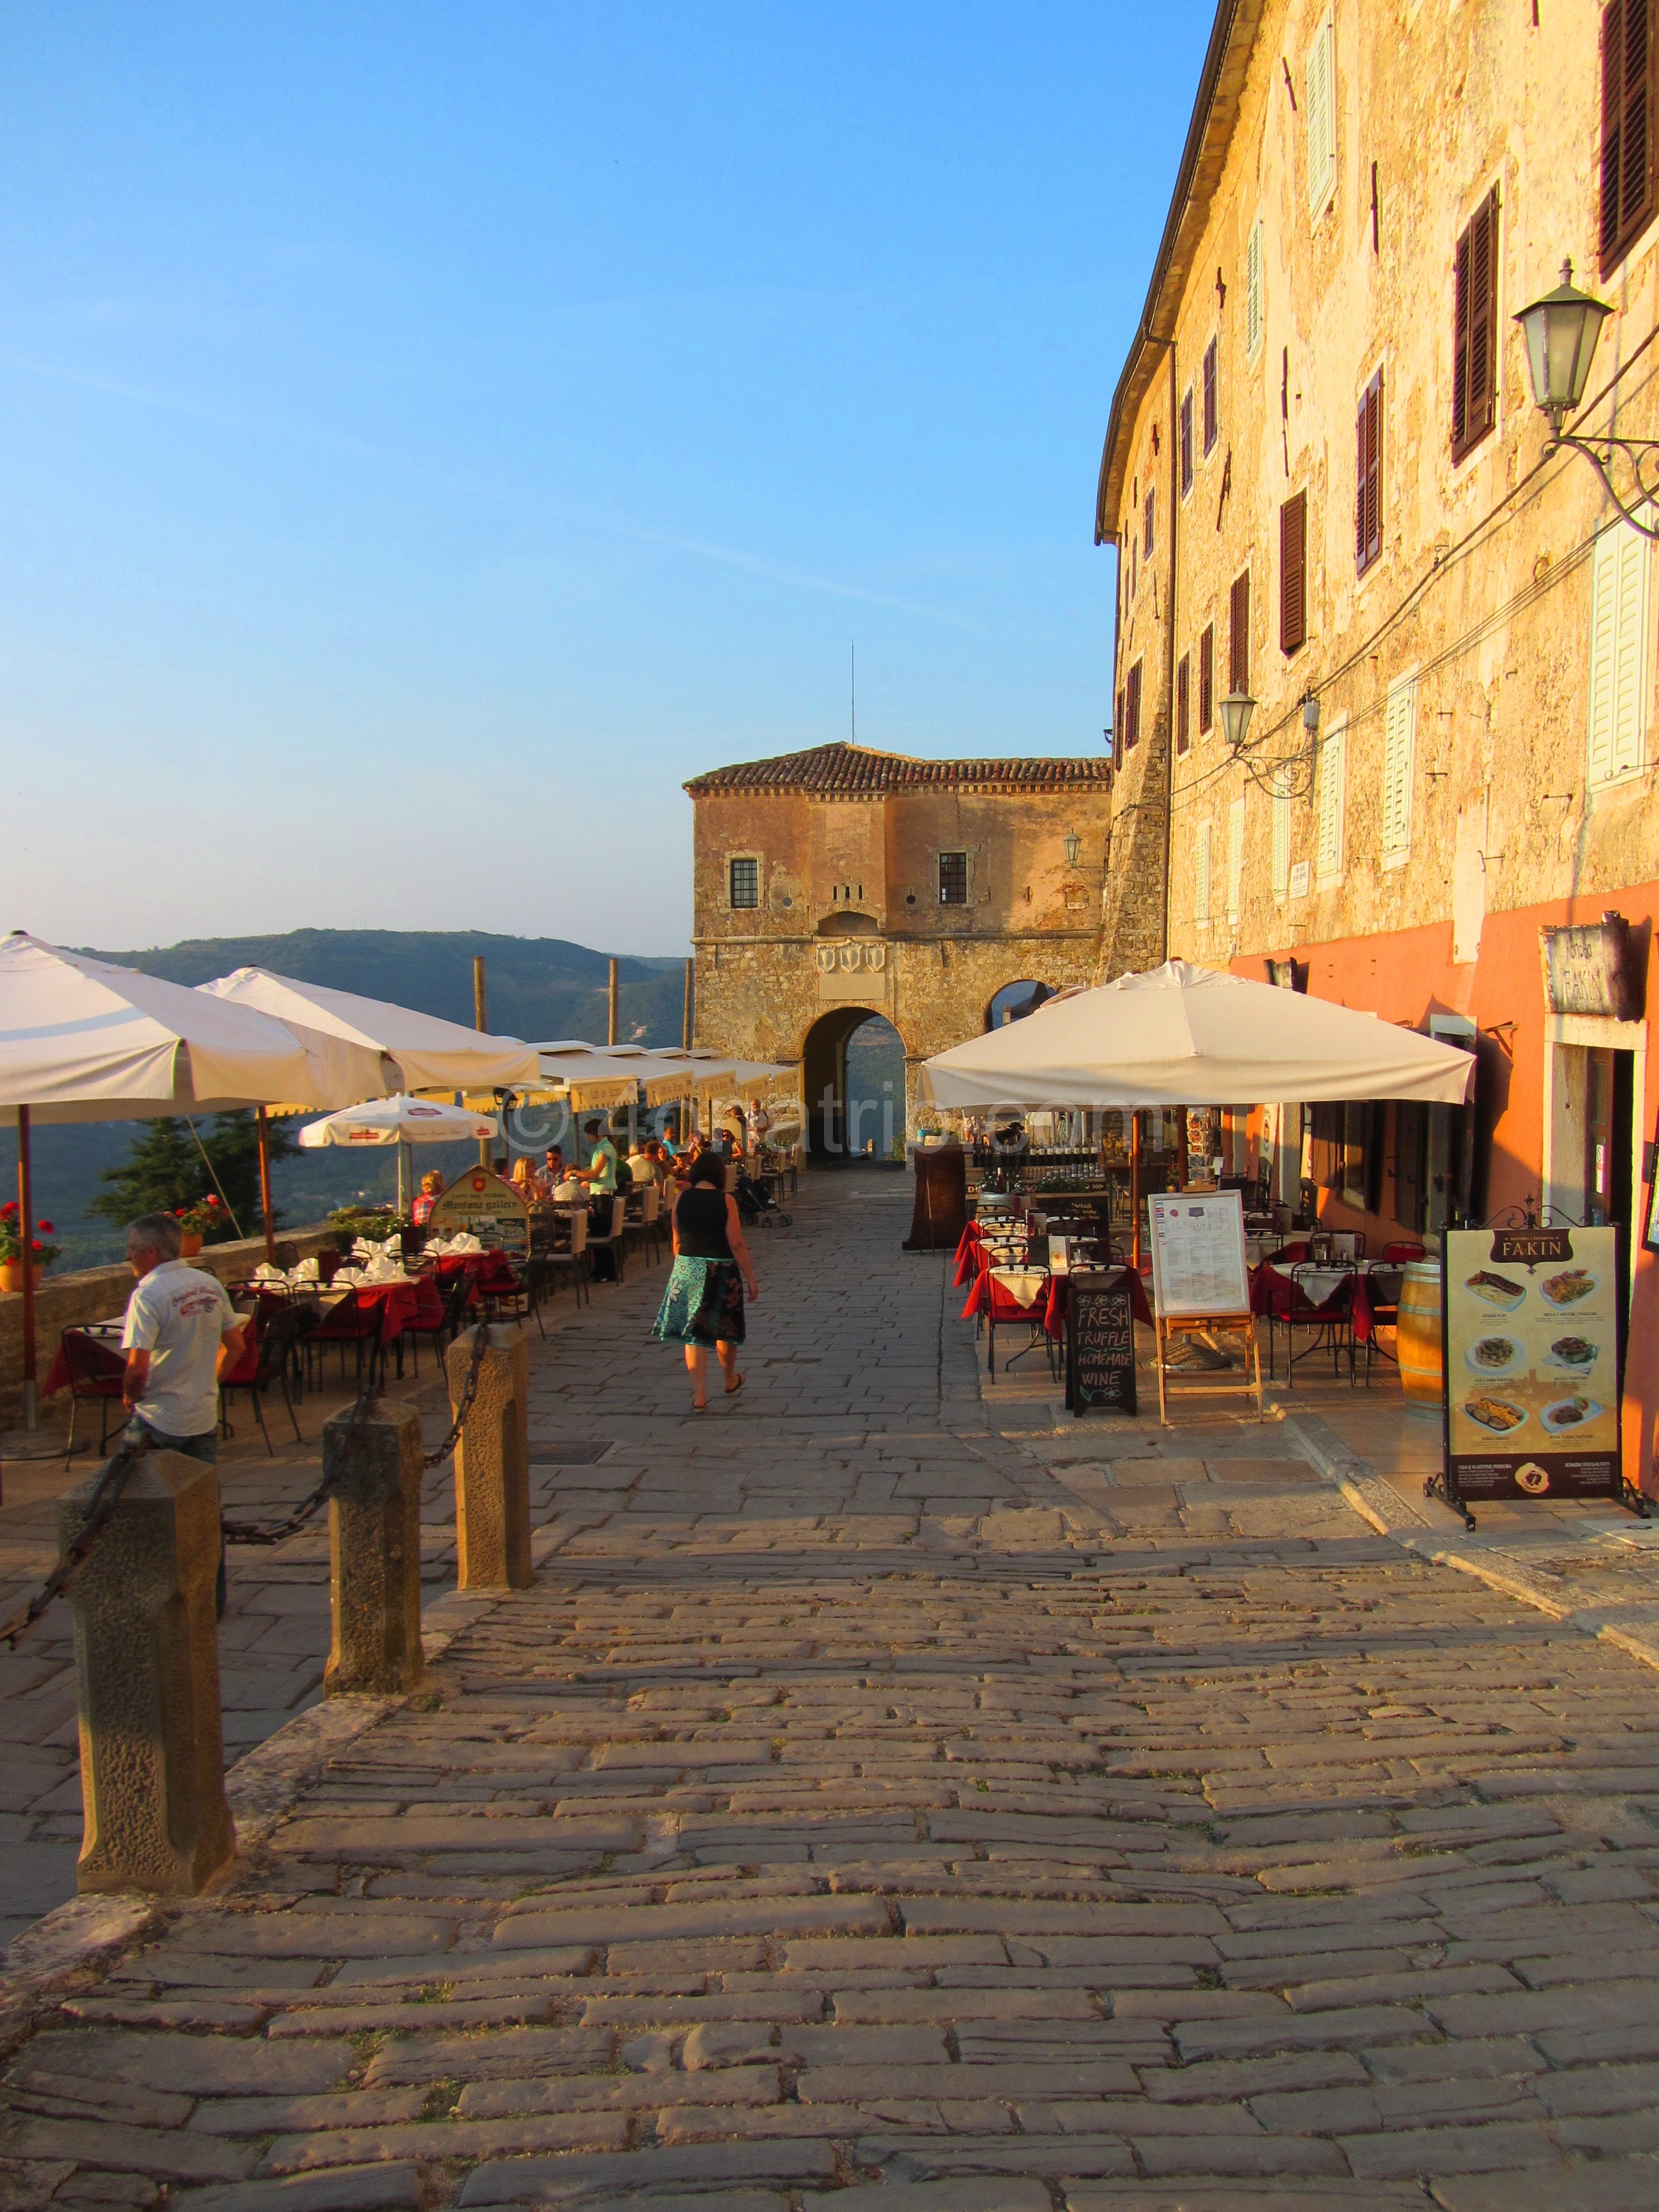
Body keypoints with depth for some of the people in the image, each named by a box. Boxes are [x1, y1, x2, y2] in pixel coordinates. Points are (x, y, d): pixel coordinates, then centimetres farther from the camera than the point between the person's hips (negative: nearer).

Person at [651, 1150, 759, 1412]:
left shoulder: (681, 1201, 0)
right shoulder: (725, 1202, -11)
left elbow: (677, 1242, 8)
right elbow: (737, 1245, -12)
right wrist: (751, 1279, -6)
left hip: (687, 1270, 2)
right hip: (721, 1271, -2)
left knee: (693, 1334, 6)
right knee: (725, 1330, 19)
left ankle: (699, 1396, 1)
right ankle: (731, 1381, 38)